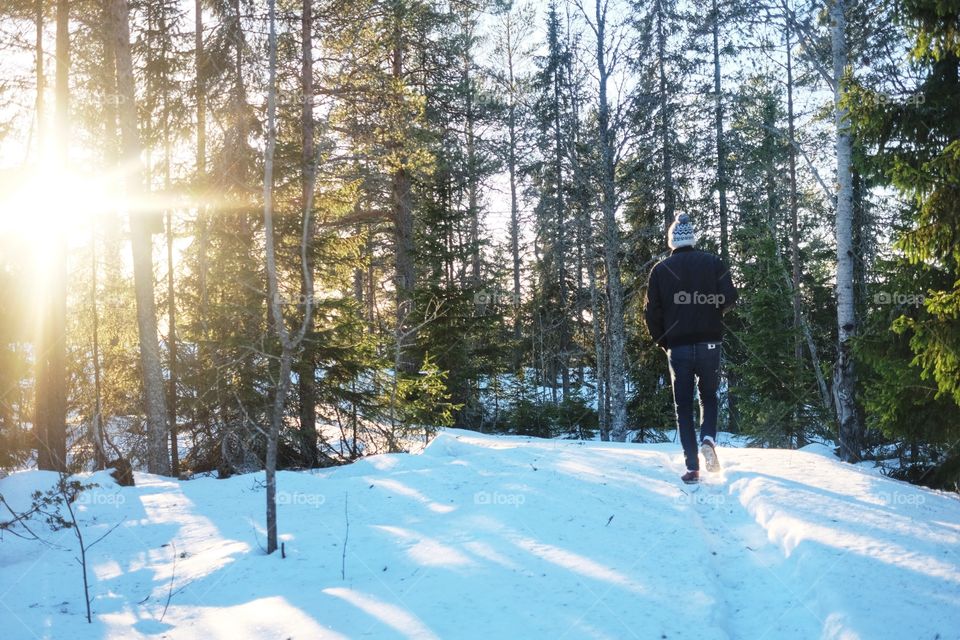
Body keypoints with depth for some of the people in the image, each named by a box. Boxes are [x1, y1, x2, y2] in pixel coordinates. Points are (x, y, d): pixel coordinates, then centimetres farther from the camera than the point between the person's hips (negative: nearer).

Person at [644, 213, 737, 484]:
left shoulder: (661, 269, 2)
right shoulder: (713, 263, 1)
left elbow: (652, 311, -1)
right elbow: (729, 297, -7)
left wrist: (661, 340, 13)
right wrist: (712, 312, 14)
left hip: (677, 345, 0)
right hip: (709, 342, 0)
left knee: (683, 406, 7)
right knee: (709, 395, 18)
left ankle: (692, 466, -1)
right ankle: (708, 438, -10)